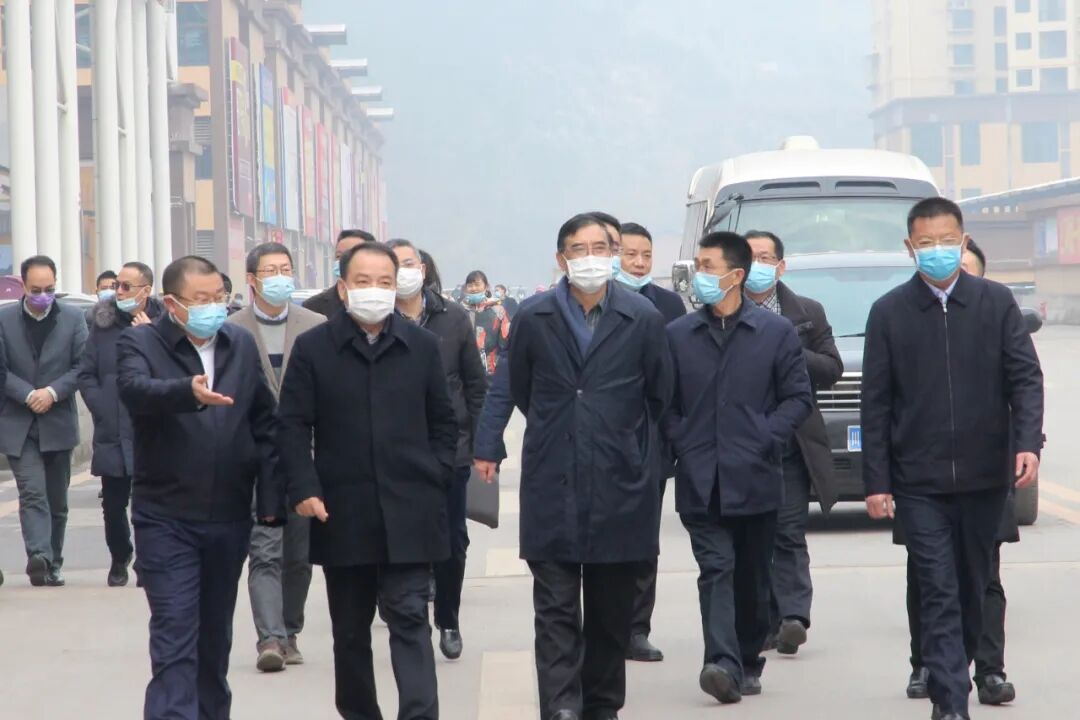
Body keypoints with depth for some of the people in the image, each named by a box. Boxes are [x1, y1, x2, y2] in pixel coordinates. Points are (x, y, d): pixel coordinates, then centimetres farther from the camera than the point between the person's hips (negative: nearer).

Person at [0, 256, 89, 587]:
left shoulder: (73, 318, 3)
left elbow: (83, 367, 0)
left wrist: (53, 392, -13)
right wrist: (28, 395, -15)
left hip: (58, 422, 2)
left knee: (57, 499, 9)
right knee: (33, 493, -15)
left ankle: (52, 564, 19)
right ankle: (39, 557, -26)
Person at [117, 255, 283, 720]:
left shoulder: (242, 345, 8)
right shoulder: (140, 343, -6)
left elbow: (264, 423, 11)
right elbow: (135, 389, -28)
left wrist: (270, 496, 5)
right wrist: (189, 391, -47)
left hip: (229, 516, 5)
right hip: (167, 518, -4)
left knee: (215, 636, 16)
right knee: (174, 640, -10)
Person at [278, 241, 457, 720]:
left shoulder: (423, 346, 6)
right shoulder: (312, 348, 2)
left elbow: (444, 423, 11)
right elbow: (293, 425, 0)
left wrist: (434, 479, 0)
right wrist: (304, 489, -10)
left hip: (408, 513, 0)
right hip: (342, 513, 1)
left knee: (409, 619, -7)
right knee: (351, 627, 11)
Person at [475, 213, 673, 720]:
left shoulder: (642, 319, 1)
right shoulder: (533, 318, 3)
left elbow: (659, 396, 10)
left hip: (620, 486, 0)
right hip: (552, 486, 0)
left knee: (611, 609, 8)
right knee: (555, 607, -6)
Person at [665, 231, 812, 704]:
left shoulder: (776, 332, 3)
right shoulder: (678, 335, 7)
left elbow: (798, 397, 3)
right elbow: (665, 402, 11)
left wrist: (765, 438, -8)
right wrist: (680, 442, -4)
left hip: (755, 479, 0)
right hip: (701, 482, 0)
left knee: (752, 578, 9)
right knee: (716, 570, -11)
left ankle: (749, 664, 21)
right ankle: (723, 663, -21)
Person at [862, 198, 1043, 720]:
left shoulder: (996, 302, 3)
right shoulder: (889, 312, 2)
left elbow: (1024, 377, 0)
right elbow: (876, 403, 1)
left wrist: (1028, 442, -16)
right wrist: (876, 482, -3)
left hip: (984, 476, 2)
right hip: (919, 481, -2)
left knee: (972, 588, 13)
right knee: (939, 594, -7)